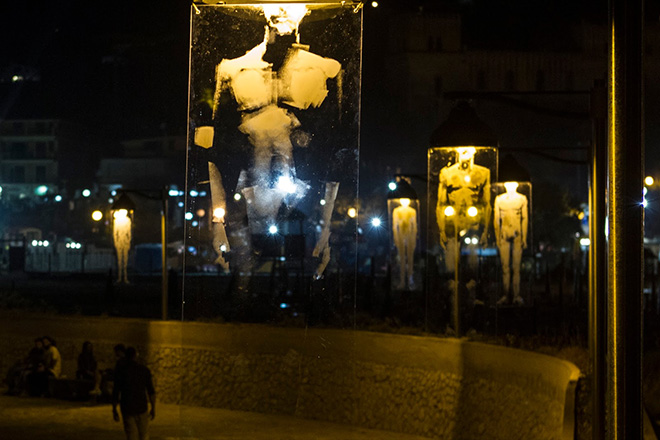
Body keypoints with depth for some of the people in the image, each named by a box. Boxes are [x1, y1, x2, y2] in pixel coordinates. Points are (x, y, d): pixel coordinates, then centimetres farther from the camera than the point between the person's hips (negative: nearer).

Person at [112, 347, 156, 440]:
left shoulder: (120, 371, -6)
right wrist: (153, 408, 5)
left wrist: (114, 411, 2)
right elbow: (151, 391, -4)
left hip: (127, 409, 0)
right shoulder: (145, 370, -4)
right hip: (142, 408, 0)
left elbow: (115, 393, -7)